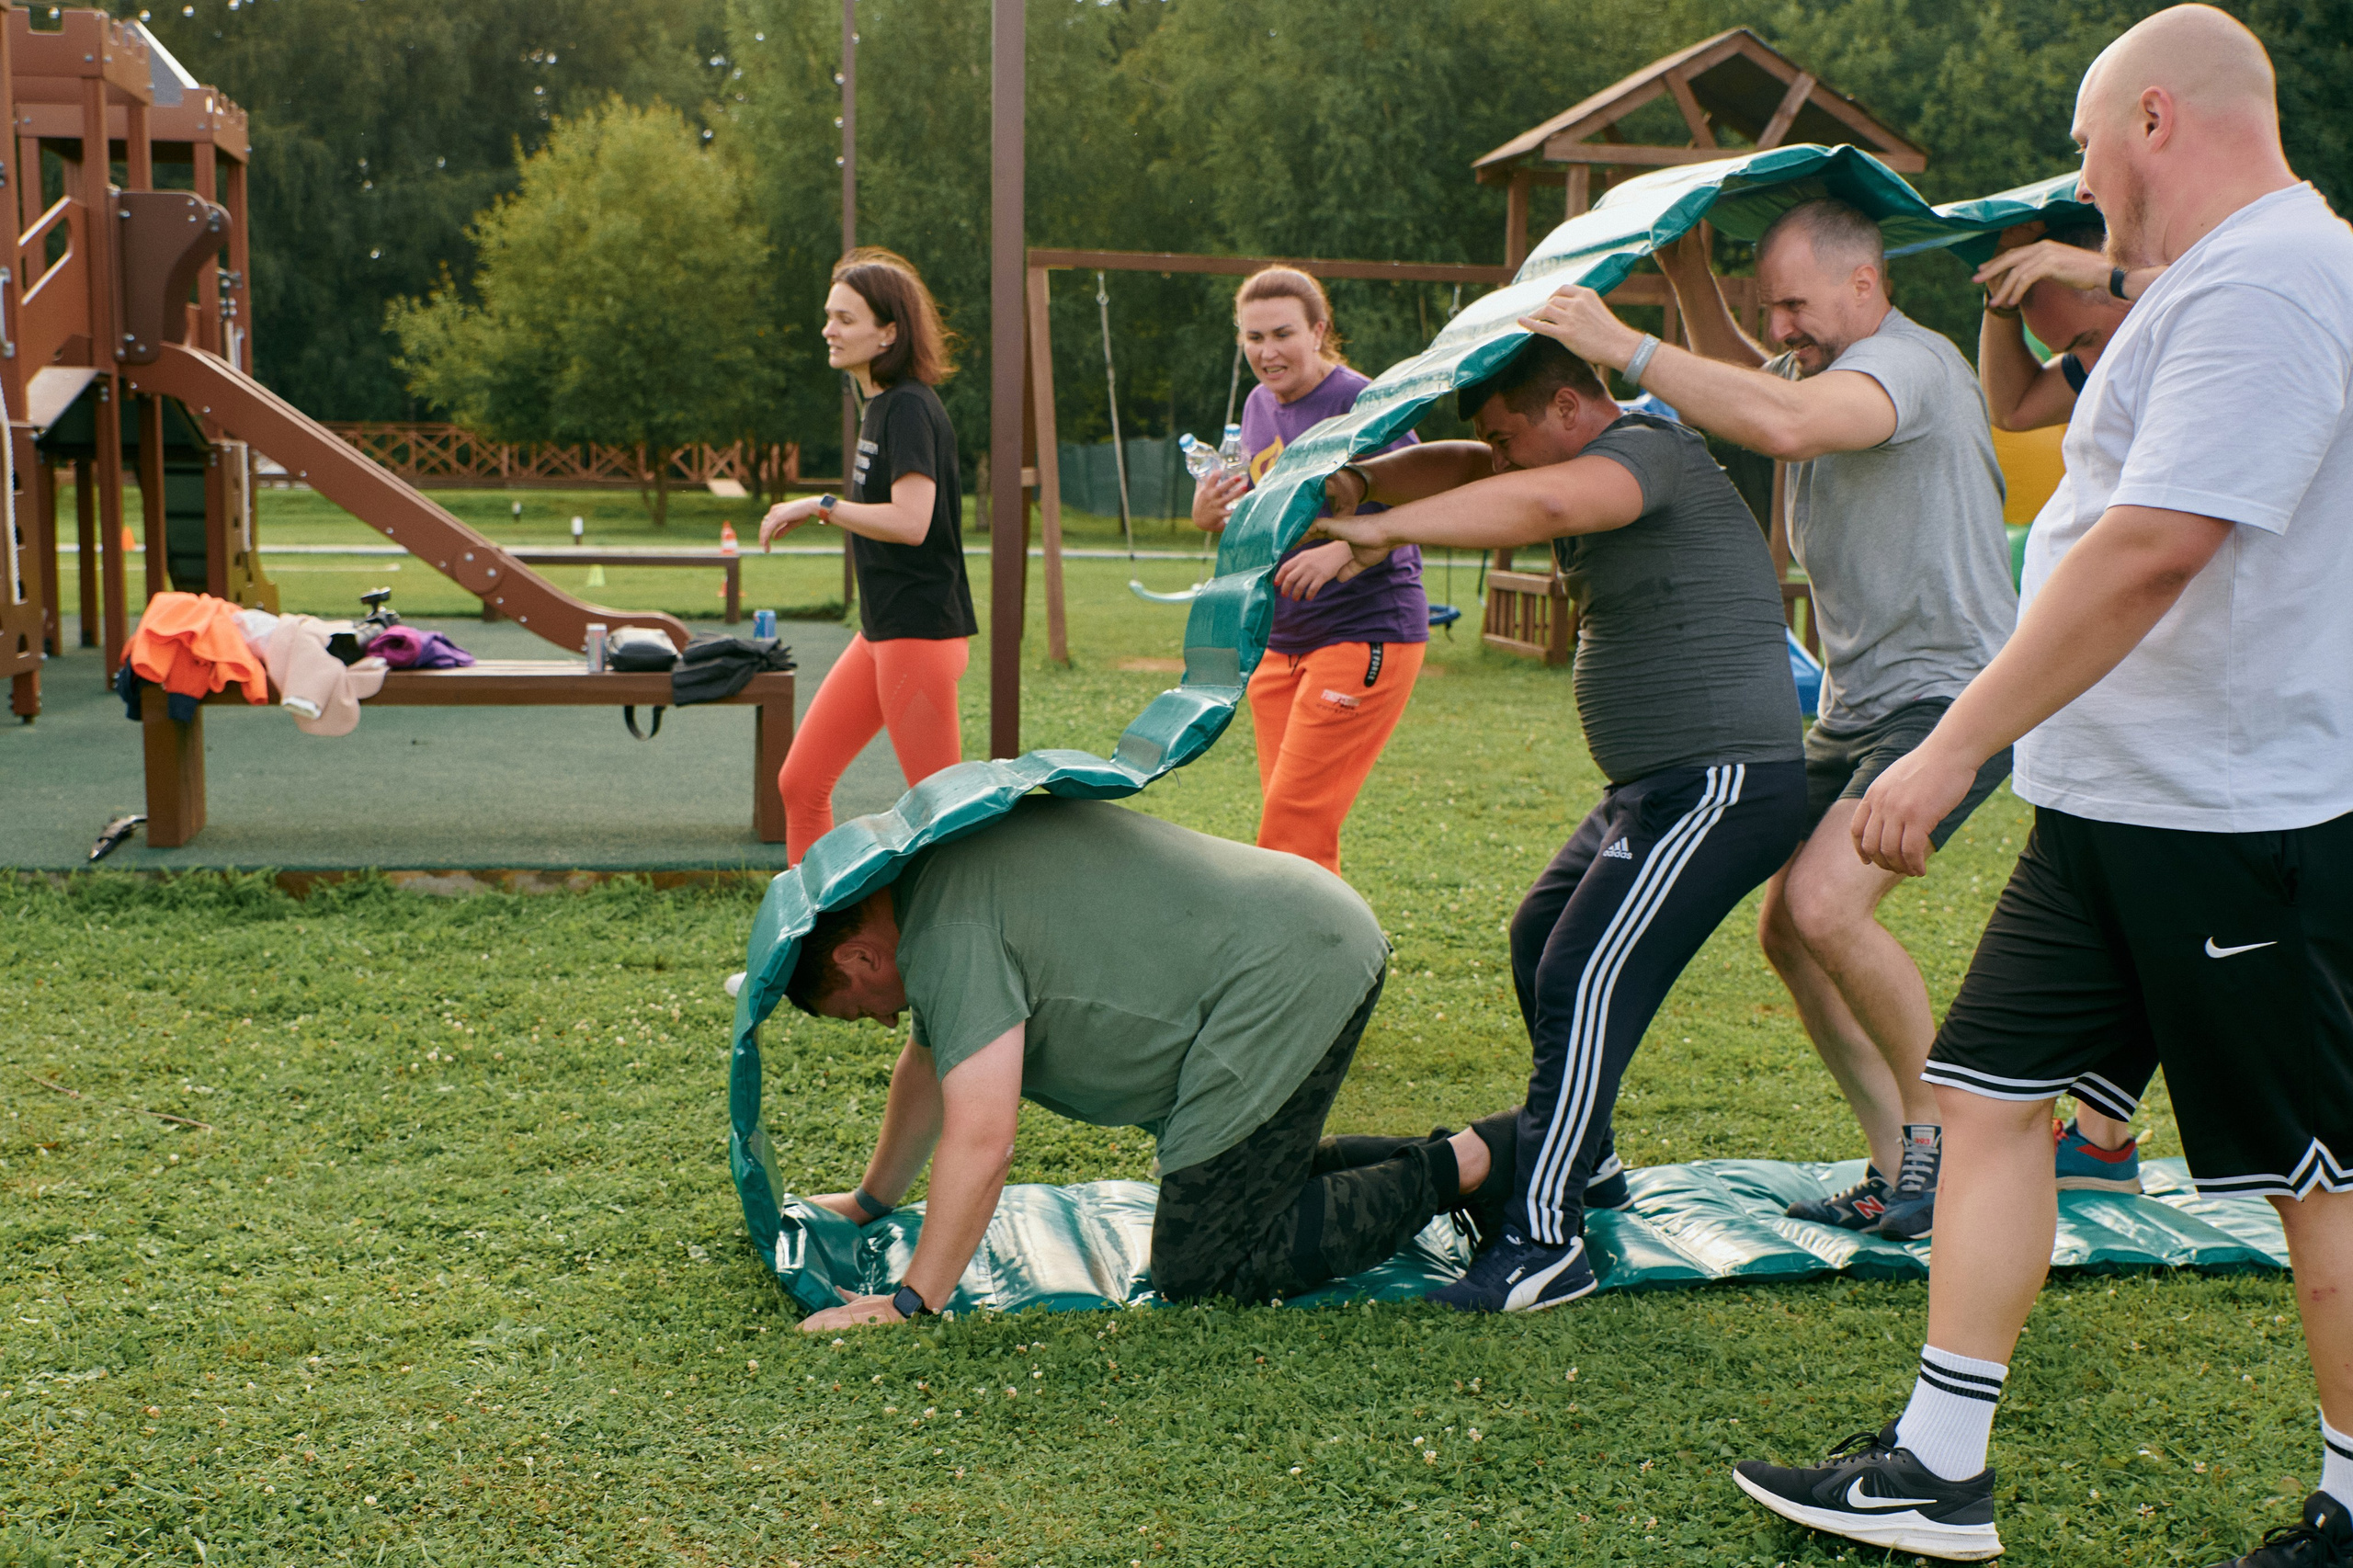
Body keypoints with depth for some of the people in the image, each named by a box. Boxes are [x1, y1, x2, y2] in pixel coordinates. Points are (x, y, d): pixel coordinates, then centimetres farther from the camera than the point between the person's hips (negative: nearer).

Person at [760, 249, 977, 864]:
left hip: (920, 632, -10)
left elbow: (911, 521, -26)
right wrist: (815, 512, 13)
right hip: (882, 633, 10)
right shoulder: (881, 405, 14)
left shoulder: (910, 408, -15)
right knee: (801, 784, 11)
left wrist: (819, 506, -18)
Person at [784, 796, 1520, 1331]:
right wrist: (871, 1200, 36)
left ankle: (1470, 1166, -4)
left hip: (1283, 985, -11)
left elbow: (981, 1137, -21)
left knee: (1198, 1267, -6)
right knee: (1255, 1176, 26)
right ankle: (1453, 1156, 20)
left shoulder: (948, 937, -15)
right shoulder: (934, 879, 17)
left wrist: (910, 1305, -15)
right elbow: (930, 1062, 30)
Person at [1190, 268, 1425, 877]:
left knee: (1292, 826, -12)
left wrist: (1343, 550, -35)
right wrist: (1212, 520, -3)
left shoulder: (1360, 402, -12)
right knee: (1291, 823, 9)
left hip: (1367, 634, -8)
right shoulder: (1258, 405, 11)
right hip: (1281, 641, 8)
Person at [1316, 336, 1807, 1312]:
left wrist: (1381, 530, -43)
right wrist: (1362, 480, -10)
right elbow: (1465, 471, 10)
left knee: (1585, 983, -19)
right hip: (1652, 790, 11)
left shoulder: (1646, 451, -16)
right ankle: (1585, 1161, 36)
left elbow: (1542, 504, -36)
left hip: (1721, 784, -11)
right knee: (1539, 940, 21)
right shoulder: (1590, 466, 15)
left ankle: (1545, 1239, -18)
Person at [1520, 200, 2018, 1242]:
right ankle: (1899, 1166, 13)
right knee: (1786, 928, 4)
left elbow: (1784, 423, -38)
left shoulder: (1908, 361, -16)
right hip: (1857, 707, 10)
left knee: (1826, 904, -26)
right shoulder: (1824, 366, 14)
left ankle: (1940, 1127, -6)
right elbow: (1748, 387, 36)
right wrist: (1688, 276, 18)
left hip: (1949, 695, -10)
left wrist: (1623, 346, -35)